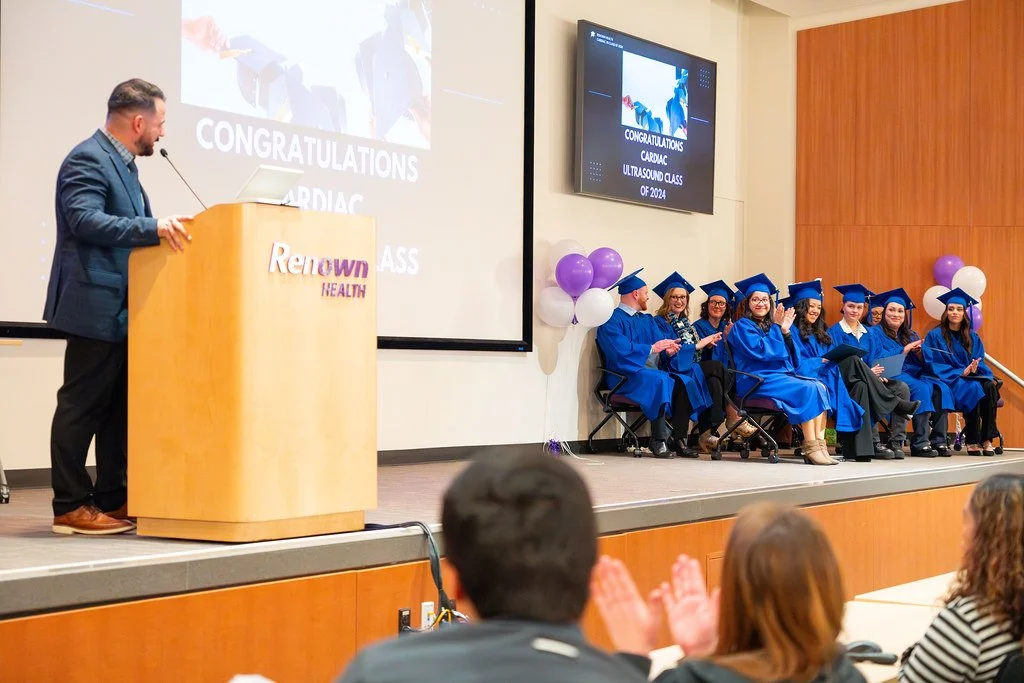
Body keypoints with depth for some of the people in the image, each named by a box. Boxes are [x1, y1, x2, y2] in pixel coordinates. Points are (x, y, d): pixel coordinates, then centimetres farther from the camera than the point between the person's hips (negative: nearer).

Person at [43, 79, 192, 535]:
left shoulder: (121, 165, 18)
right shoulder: (88, 160, -12)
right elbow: (84, 219, -26)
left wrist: (165, 230, 11)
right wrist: (154, 228, -34)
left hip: (120, 310, 10)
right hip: (95, 307, -10)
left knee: (120, 406, 12)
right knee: (82, 407, -4)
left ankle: (112, 499, 19)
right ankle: (70, 507, 2)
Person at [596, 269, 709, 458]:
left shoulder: (648, 320, 25)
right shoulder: (612, 320, -2)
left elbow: (667, 341, 16)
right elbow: (620, 350, -18)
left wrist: (669, 350, -8)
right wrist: (652, 348, -12)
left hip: (656, 372, 8)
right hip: (628, 376, -7)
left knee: (685, 382, -20)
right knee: (660, 382, -36)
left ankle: (679, 439, -22)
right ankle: (658, 440, -30)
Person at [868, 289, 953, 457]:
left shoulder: (911, 335, 23)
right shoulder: (876, 333, 6)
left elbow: (923, 363, 16)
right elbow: (878, 360, -10)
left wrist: (919, 352, -5)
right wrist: (905, 350, -9)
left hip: (915, 374, 6)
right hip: (892, 376, -6)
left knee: (941, 389, -23)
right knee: (921, 388, -33)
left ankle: (938, 441, -27)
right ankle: (920, 443, -35)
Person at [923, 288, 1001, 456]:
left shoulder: (973, 338, 17)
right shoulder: (934, 336, 3)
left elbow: (980, 363, 11)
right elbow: (932, 365, -6)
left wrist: (974, 368, -15)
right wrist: (960, 372, -16)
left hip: (972, 378, 4)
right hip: (947, 382, -4)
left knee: (990, 386, -29)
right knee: (974, 389, -34)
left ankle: (987, 439, -32)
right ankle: (972, 441, -31)